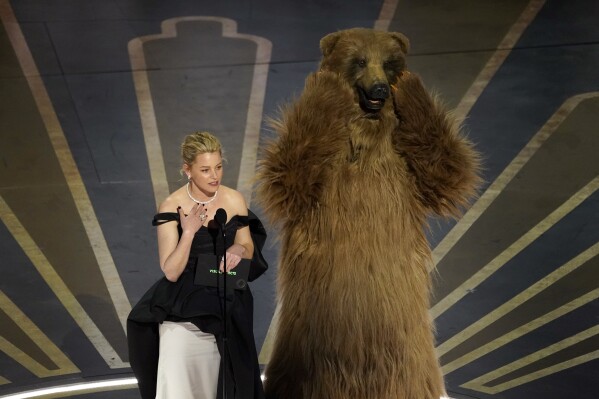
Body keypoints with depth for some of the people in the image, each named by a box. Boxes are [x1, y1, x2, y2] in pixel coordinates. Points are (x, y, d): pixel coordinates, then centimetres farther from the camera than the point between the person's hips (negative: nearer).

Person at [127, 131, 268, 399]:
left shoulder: (234, 200, -4)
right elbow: (171, 272, -14)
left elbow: (249, 249, 8)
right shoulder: (171, 207, -12)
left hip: (226, 302, 2)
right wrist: (189, 232, -27)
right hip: (184, 306, -2)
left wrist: (238, 250, -15)